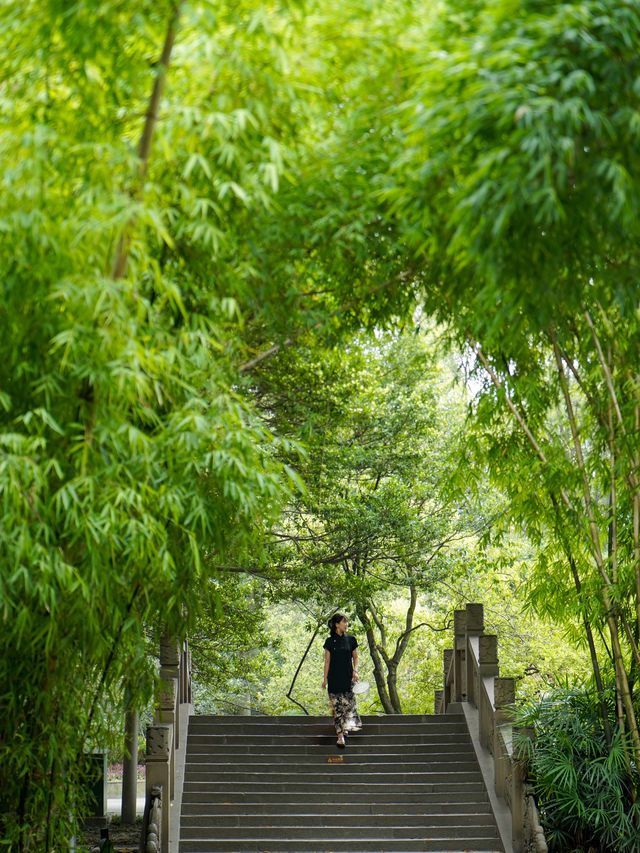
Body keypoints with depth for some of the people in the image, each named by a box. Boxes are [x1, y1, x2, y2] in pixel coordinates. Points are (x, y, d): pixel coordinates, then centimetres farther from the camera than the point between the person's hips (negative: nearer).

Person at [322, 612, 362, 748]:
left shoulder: (351, 639, 6)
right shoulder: (330, 641, 3)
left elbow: (355, 657, 11)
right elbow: (327, 661, 4)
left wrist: (355, 671, -5)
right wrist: (325, 679, 0)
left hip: (348, 677, 1)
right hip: (334, 678, -1)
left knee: (349, 703, -9)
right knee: (337, 706, -3)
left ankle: (348, 726, 7)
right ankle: (340, 734, -2)